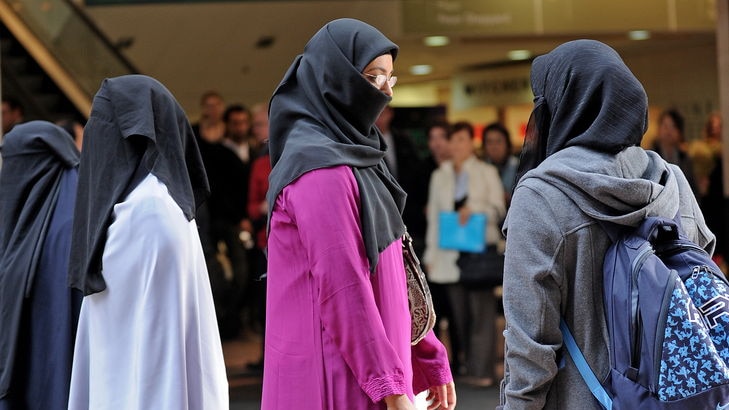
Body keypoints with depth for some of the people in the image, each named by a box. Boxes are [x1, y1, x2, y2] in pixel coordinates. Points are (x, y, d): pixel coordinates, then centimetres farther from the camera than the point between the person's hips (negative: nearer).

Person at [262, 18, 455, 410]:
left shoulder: (354, 156, 14)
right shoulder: (323, 167, -16)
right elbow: (343, 291, -21)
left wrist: (430, 360, 17)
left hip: (368, 371, 9)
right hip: (341, 378, -9)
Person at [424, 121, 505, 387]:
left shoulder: (487, 172, 9)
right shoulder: (439, 176, 15)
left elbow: (498, 208, 5)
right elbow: (434, 216, 14)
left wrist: (474, 208, -13)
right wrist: (430, 254, 10)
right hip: (450, 253, 3)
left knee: (481, 308, -7)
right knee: (459, 310, 1)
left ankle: (481, 369, -6)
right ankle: (464, 361, 7)